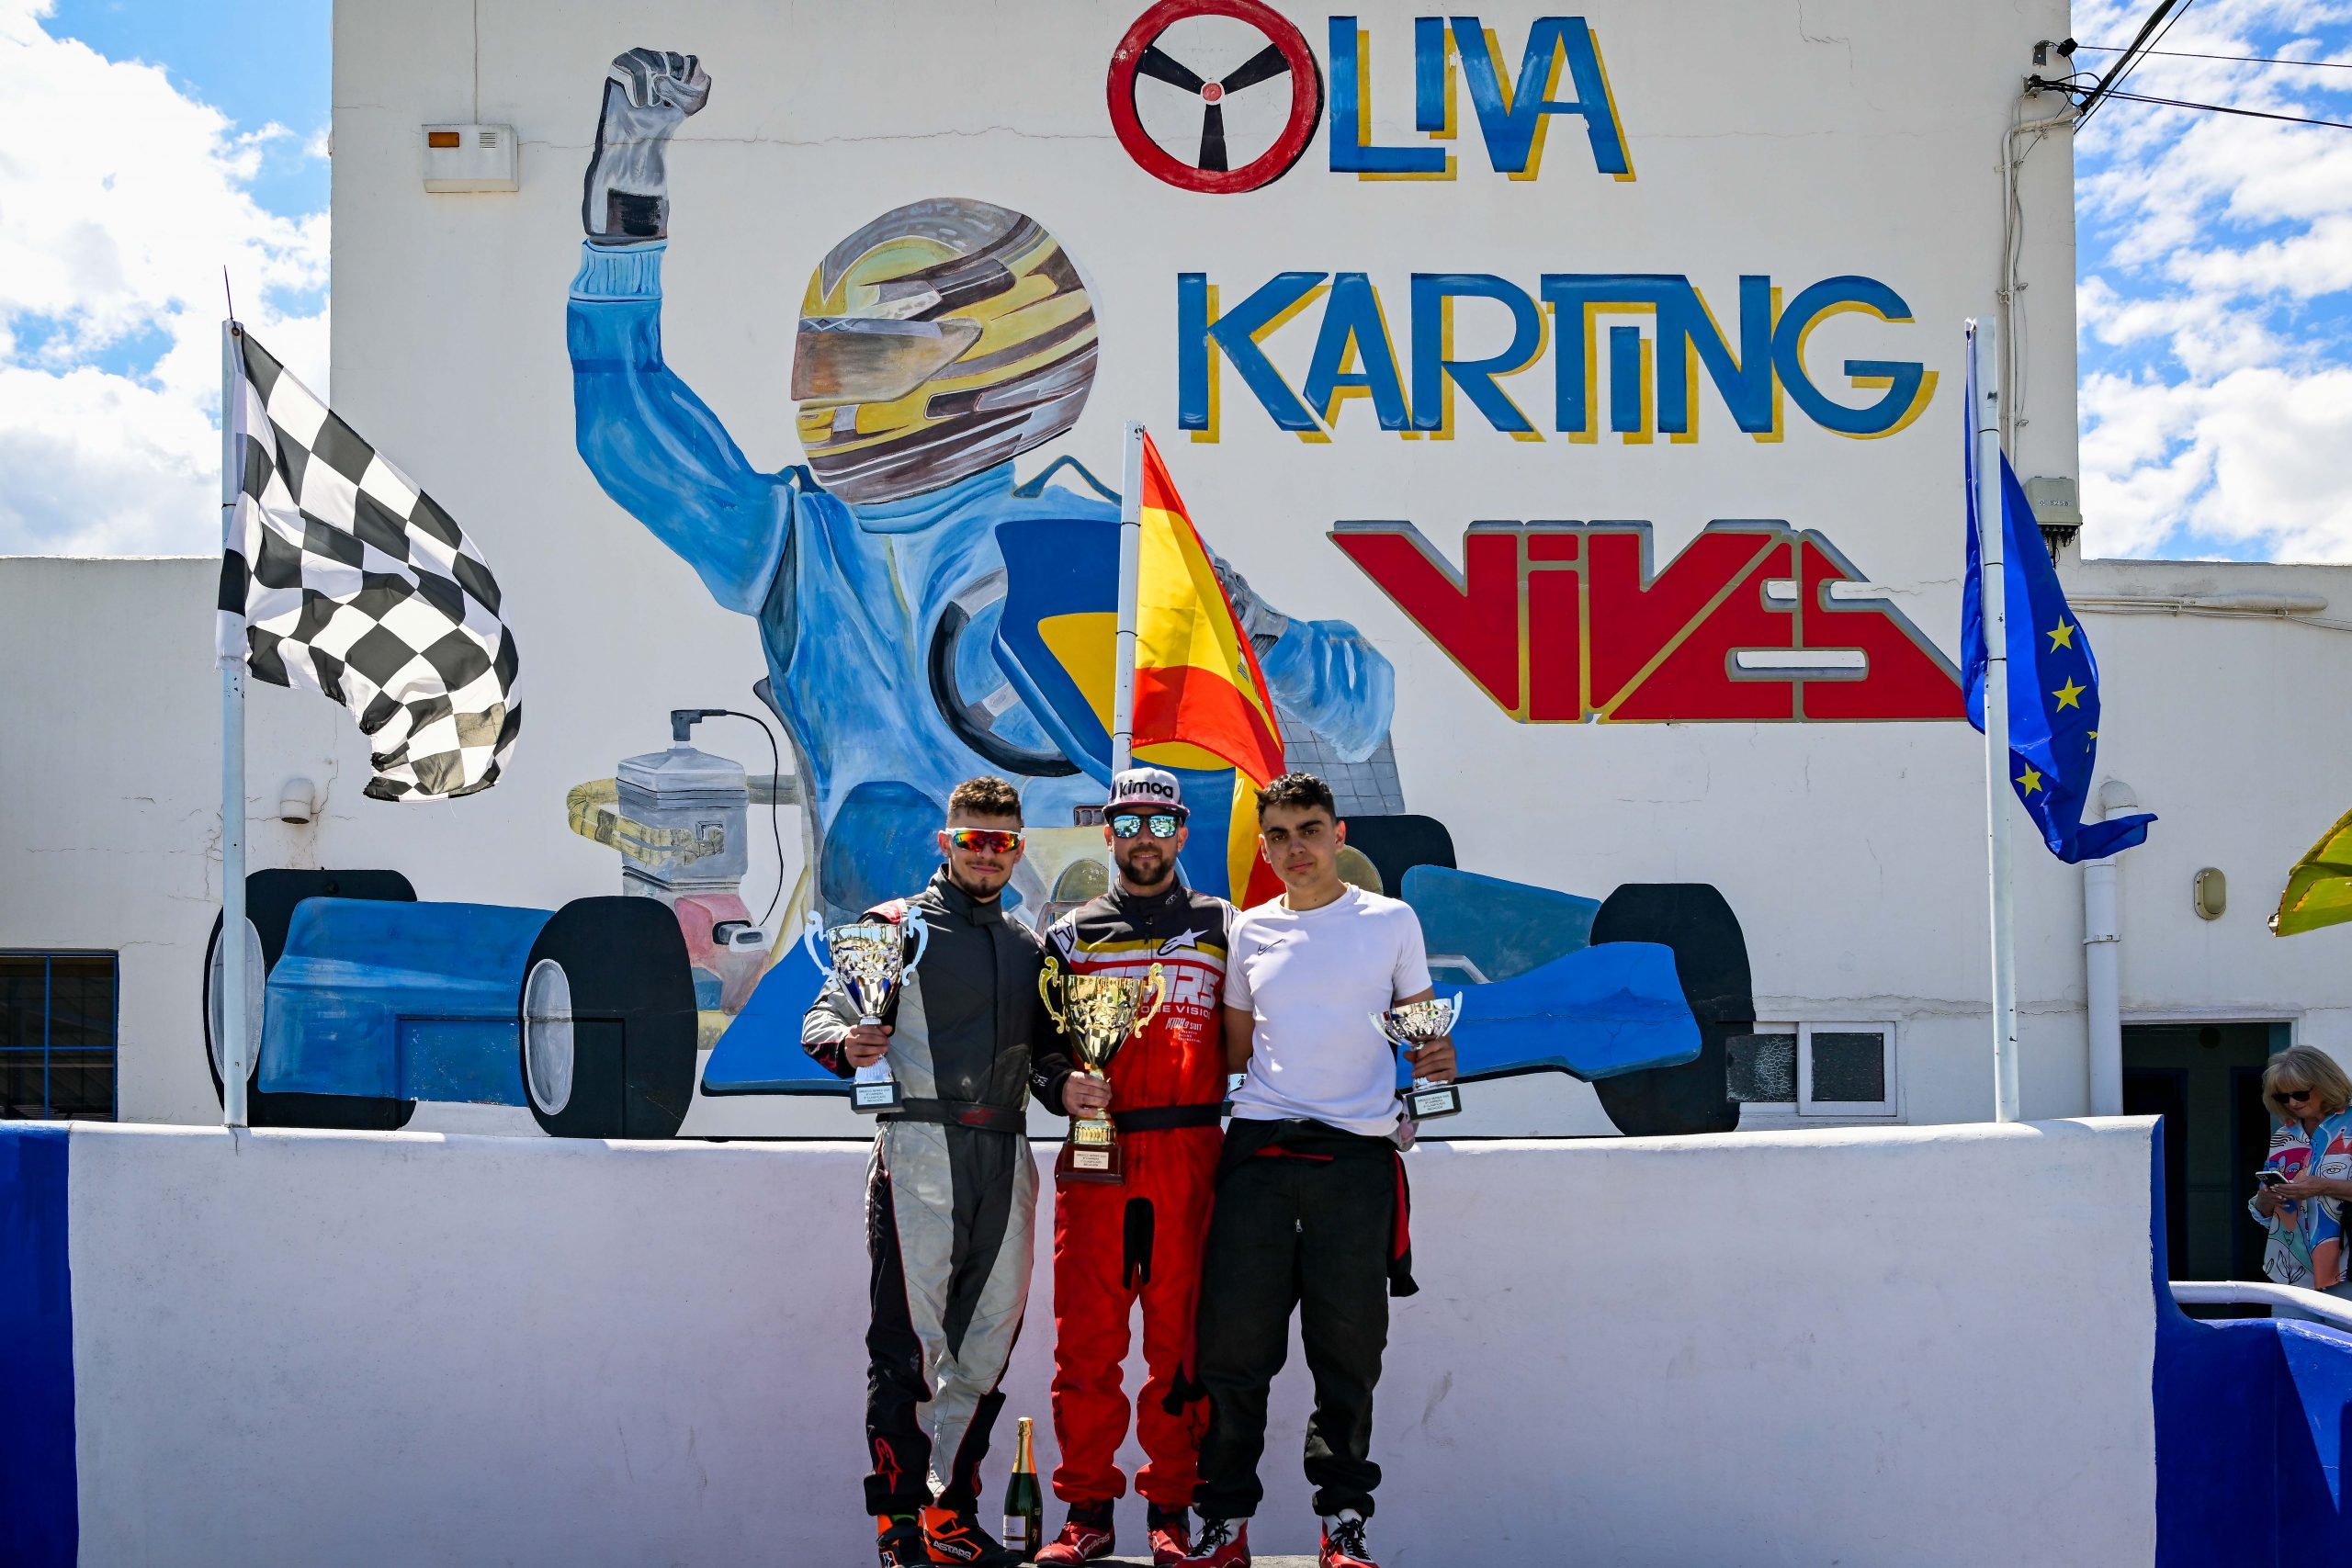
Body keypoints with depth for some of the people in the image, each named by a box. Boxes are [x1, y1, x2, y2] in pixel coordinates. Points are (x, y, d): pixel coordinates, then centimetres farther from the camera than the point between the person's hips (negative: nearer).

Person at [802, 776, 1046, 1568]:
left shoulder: (1031, 947, 20)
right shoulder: (897, 926, 6)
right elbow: (823, 1015, -2)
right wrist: (847, 1043, -21)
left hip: (1006, 1154, 5)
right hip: (919, 1145, -5)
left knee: (988, 1340, 6)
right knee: (909, 1339, -6)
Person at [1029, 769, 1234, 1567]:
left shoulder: (1222, 928, 12)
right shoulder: (1070, 935, 13)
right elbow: (1036, 1041, 13)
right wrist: (1060, 1085, -7)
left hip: (1190, 1161, 0)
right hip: (1096, 1155, 1)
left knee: (1181, 1341, 2)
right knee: (1086, 1339, 0)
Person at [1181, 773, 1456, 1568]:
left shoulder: (1390, 921, 7)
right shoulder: (1250, 931, 13)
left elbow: (1422, 1031, 12)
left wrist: (1435, 1057, -9)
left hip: (1356, 1155, -2)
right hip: (1260, 1148, 2)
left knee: (1346, 1351, 2)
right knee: (1232, 1340, -1)